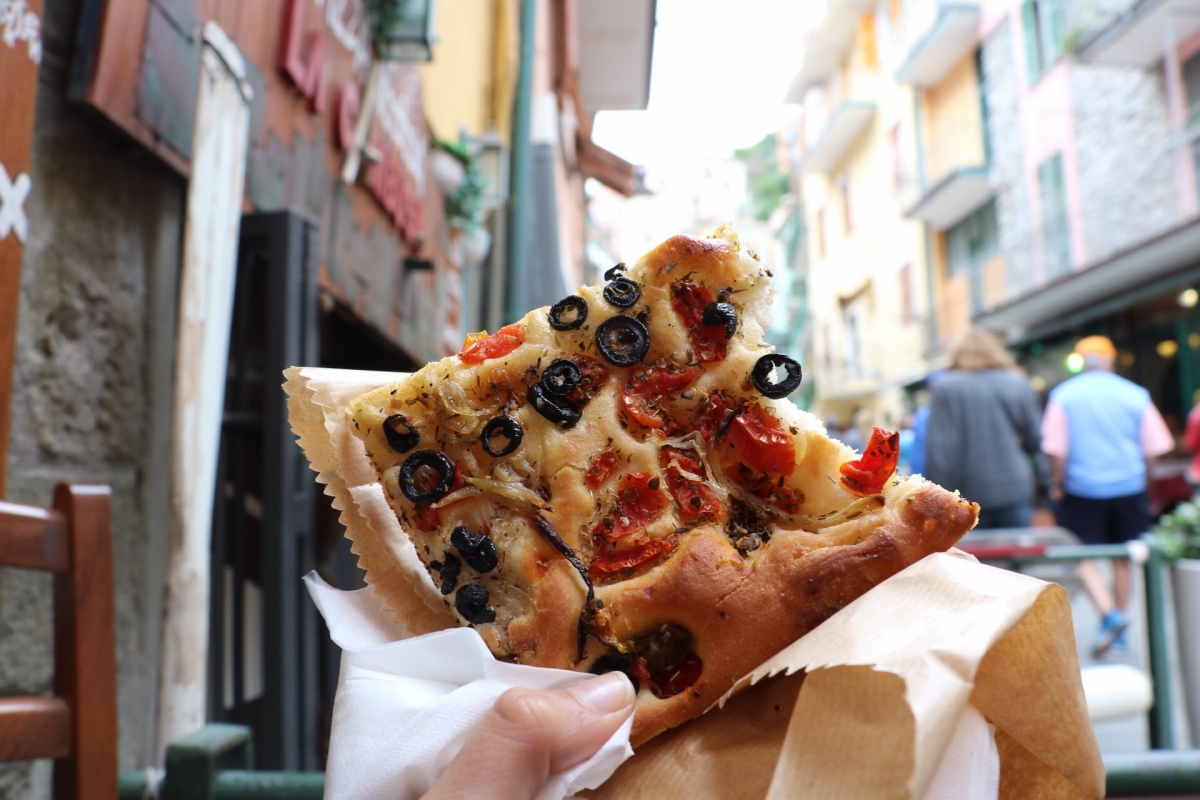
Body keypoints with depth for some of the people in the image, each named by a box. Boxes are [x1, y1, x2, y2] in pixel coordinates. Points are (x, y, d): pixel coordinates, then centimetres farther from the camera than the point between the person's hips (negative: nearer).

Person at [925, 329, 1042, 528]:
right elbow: (1034, 439, 7)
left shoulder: (946, 388, -4)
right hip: (1015, 489, 2)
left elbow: (939, 452, -10)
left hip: (969, 496, -2)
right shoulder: (1018, 383, 6)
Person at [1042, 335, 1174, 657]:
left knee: (1082, 555, 4)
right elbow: (1152, 449, 4)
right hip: (1128, 486, 3)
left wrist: (1057, 484, 4)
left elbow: (1056, 450, -9)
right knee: (1122, 557, 12)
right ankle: (1118, 631, 21)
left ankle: (1108, 614, -16)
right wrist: (1141, 479, 19)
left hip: (1082, 489, -3)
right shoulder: (1135, 395, 1)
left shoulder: (1063, 395, -5)